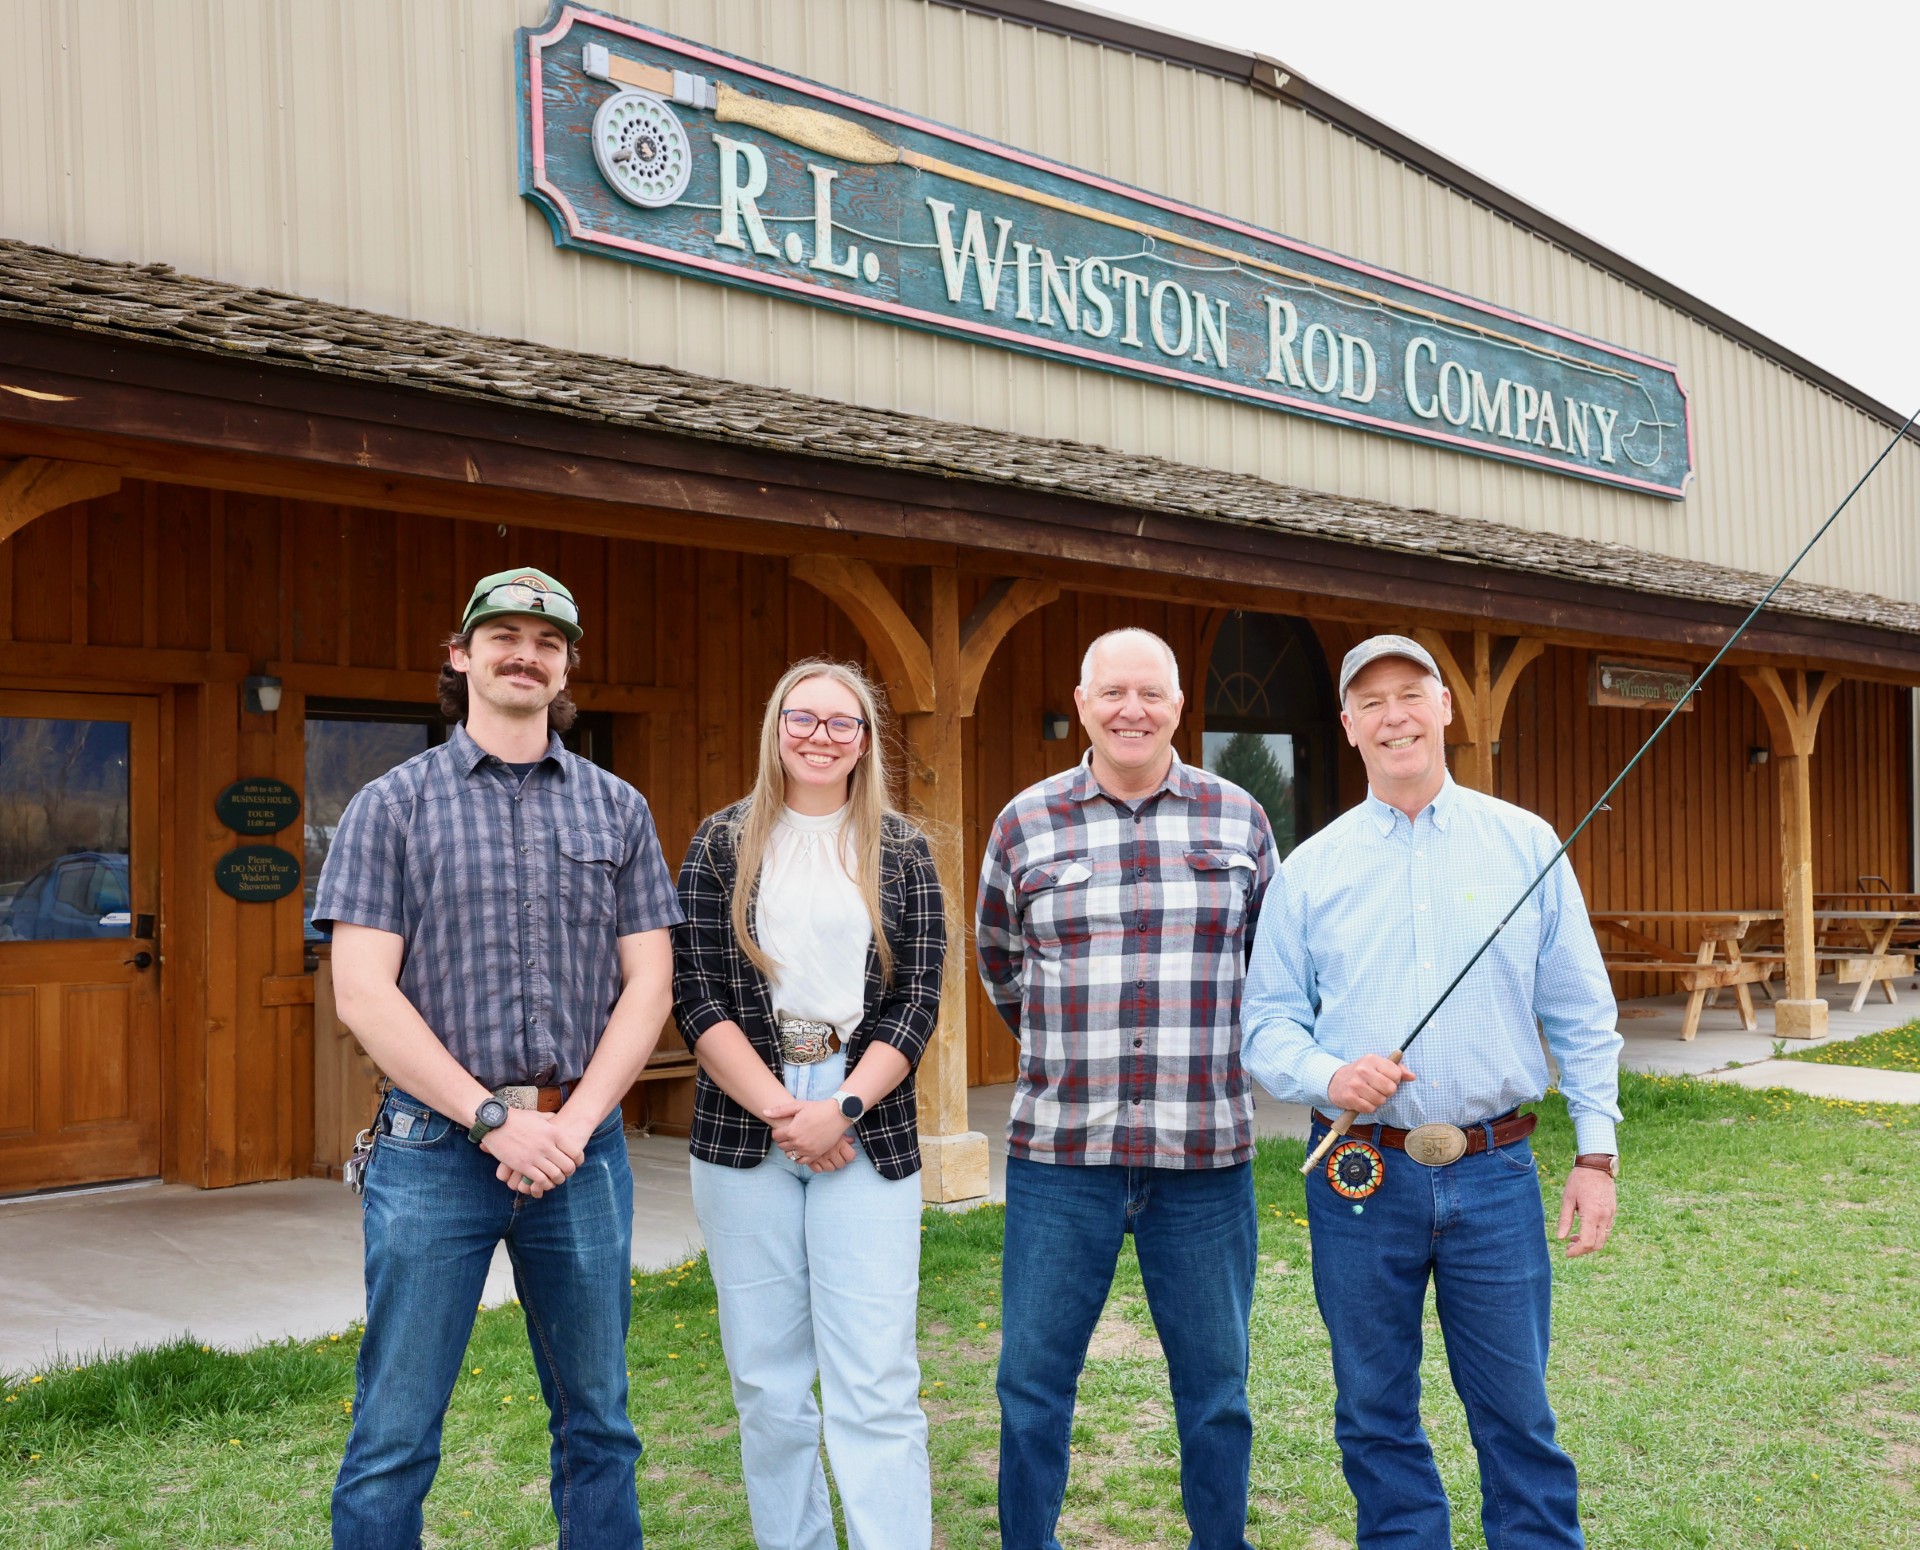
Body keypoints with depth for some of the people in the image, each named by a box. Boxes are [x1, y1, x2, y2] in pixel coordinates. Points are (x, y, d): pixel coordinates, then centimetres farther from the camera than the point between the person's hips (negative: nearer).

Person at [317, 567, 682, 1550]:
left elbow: (648, 982, 5)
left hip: (581, 1144, 3)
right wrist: (496, 1119, -12)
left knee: (597, 1422, 12)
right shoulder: (393, 805, 1)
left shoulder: (617, 809, 9)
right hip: (435, 1146, -2)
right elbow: (363, 993, -6)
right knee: (394, 1438, 3)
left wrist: (574, 1121, -8)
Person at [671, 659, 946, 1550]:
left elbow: (917, 1002, 2)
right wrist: (778, 1110, -10)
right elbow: (696, 995, 0)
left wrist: (842, 1109, -11)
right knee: (768, 1383, 7)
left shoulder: (900, 853, 7)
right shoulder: (723, 844, 7)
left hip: (866, 1131, -1)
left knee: (874, 1385, -5)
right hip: (743, 1130, 1)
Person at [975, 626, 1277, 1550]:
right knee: (1032, 1386, 7)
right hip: (1060, 1152, 0)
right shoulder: (1025, 824, 2)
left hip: (1205, 1153, 1)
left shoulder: (1238, 819, 4)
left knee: (1215, 1387, 12)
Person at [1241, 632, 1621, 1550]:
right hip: (1361, 1176, 1)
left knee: (1517, 1413, 7)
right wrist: (1328, 1075, -17)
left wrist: (1596, 1151, 0)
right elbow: (1268, 1020, 3)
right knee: (1375, 1418, 12)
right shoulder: (1310, 868, 4)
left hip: (1495, 1173, 0)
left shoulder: (1526, 845, 4)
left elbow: (1580, 1014, 5)